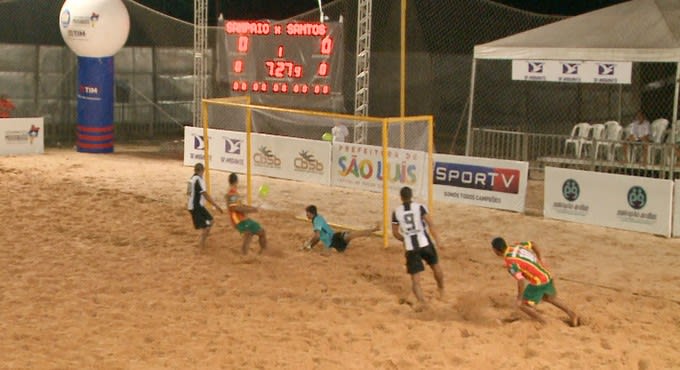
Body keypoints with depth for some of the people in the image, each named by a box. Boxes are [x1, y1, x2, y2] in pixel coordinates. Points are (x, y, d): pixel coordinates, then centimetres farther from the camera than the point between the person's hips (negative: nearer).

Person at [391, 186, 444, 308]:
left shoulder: (396, 212, 3)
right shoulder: (420, 207, -3)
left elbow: (395, 233, 10)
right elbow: (430, 224, -14)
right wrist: (437, 240, -11)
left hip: (410, 248, 0)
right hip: (425, 243, 0)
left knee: (415, 278, 5)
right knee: (436, 266, 26)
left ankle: (421, 301, -15)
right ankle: (441, 292, 42)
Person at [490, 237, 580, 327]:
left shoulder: (510, 263, -23)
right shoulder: (516, 246, 0)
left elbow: (521, 280, -32)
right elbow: (533, 244, 16)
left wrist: (519, 298, -18)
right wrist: (540, 259, 29)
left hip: (538, 282, -9)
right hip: (547, 276, 9)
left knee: (523, 305, 6)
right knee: (548, 298, 34)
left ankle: (545, 325, 11)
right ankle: (572, 314, 42)